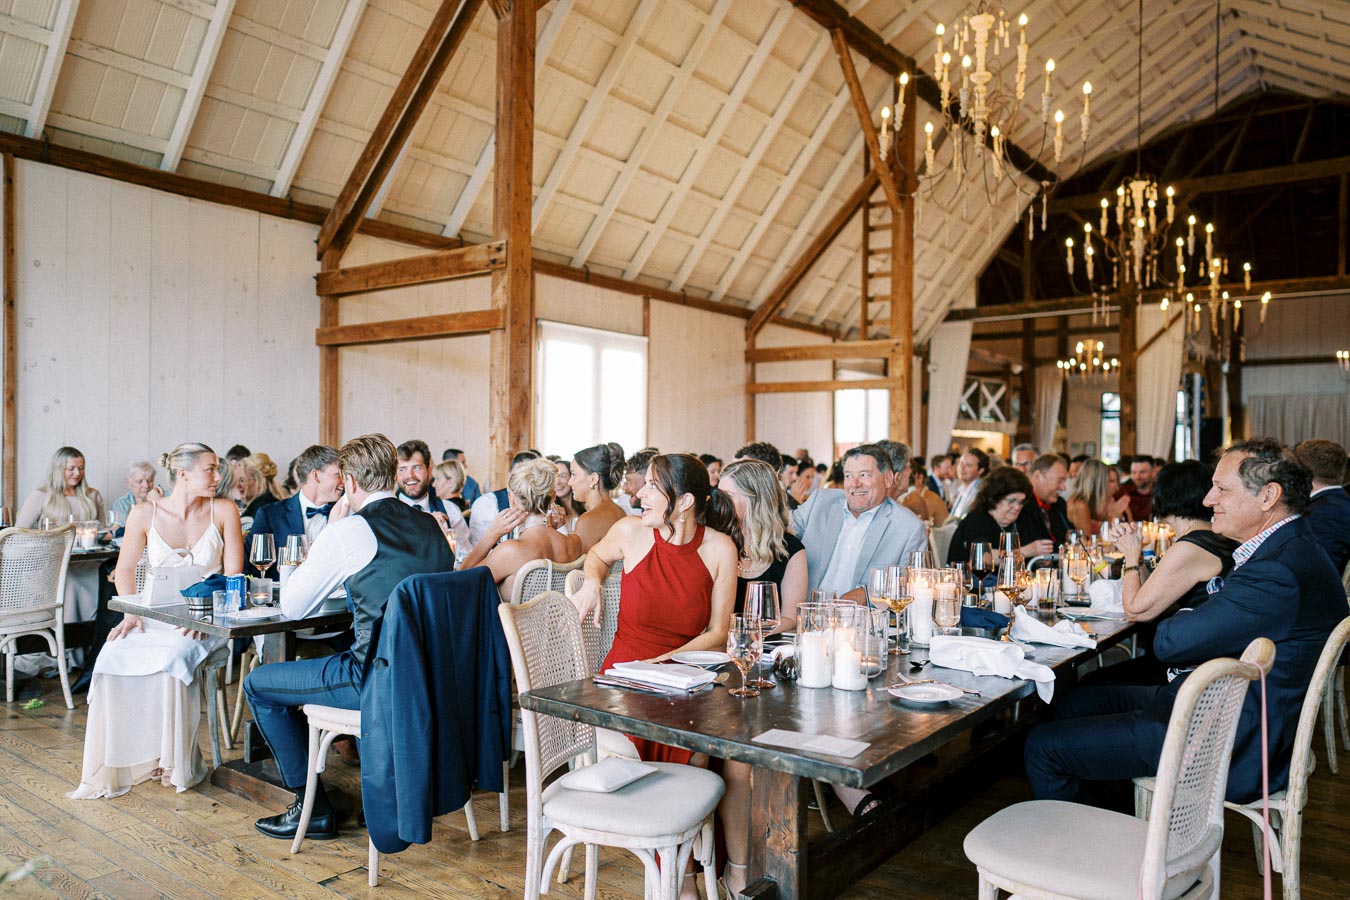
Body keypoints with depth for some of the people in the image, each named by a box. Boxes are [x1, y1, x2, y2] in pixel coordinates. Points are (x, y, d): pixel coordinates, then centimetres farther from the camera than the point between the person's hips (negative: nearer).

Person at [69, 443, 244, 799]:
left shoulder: (224, 511, -2)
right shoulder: (145, 514, 1)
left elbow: (233, 575, -3)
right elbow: (125, 568, 11)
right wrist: (131, 613, -4)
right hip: (155, 615, 2)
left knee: (173, 659, -31)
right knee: (114, 657, -25)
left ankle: (175, 762, -15)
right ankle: (119, 761, -13)